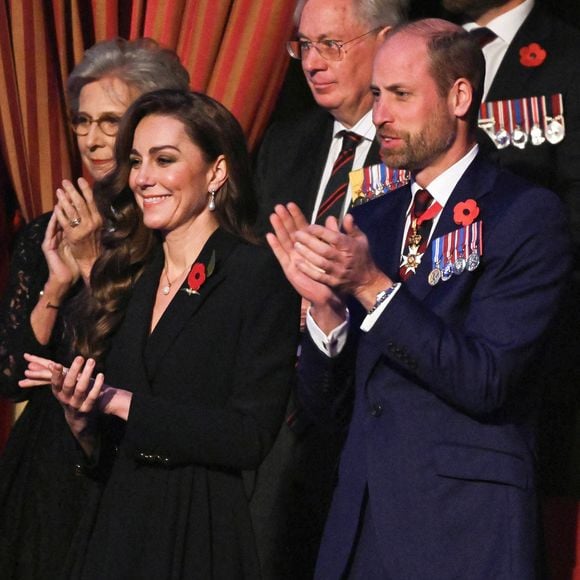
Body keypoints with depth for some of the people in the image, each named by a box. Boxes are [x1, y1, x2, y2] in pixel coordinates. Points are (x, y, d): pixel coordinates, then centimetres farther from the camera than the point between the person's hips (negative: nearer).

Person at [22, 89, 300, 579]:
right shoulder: (128, 277, 9)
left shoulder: (259, 275, -9)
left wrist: (121, 403, -18)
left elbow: (250, 437, -17)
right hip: (119, 533, 5)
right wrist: (79, 416, -10)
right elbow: (99, 451, 12)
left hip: (209, 538, -5)